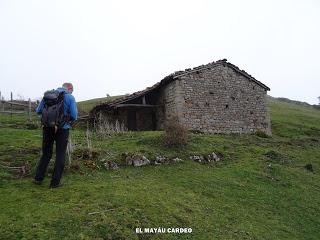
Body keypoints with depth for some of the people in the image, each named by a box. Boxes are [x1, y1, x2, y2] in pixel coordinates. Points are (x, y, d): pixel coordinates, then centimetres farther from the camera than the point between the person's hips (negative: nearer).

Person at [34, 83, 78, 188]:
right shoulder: (70, 97, -7)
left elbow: (38, 110, 7)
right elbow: (74, 116, -9)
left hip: (47, 128, 4)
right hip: (62, 129, -3)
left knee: (46, 154, 18)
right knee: (60, 156, 8)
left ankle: (38, 178, 22)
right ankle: (55, 182, 12)